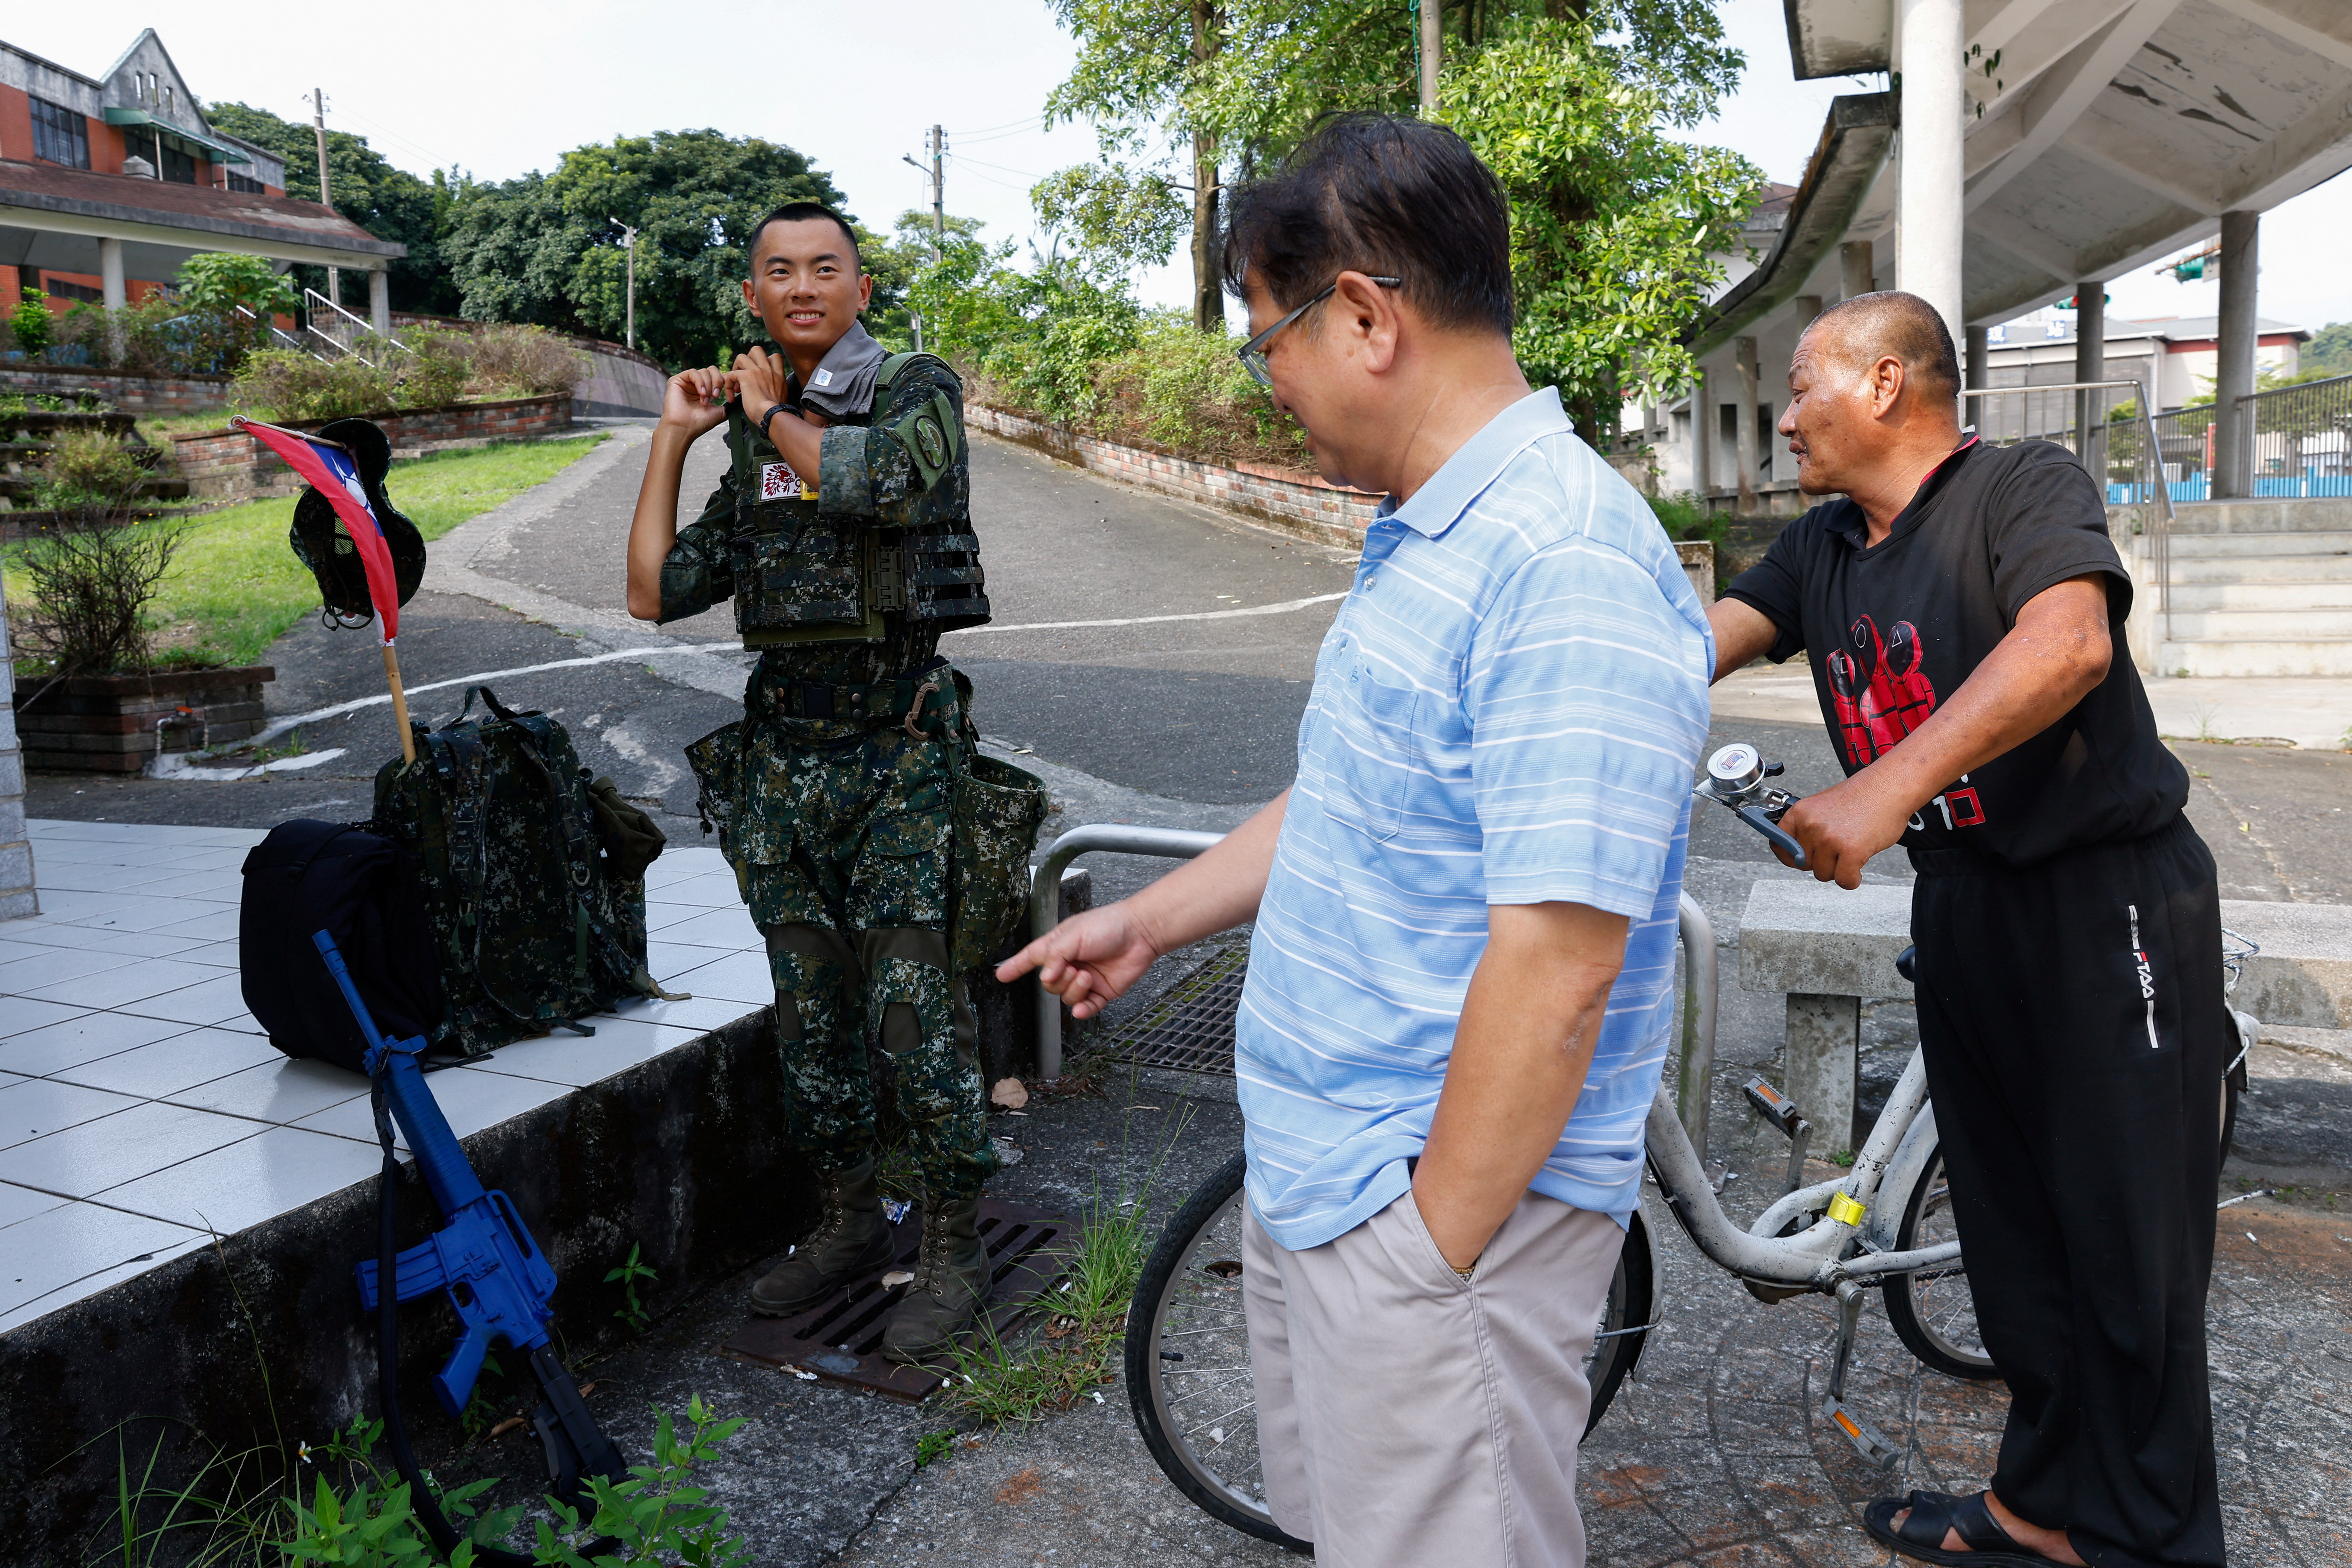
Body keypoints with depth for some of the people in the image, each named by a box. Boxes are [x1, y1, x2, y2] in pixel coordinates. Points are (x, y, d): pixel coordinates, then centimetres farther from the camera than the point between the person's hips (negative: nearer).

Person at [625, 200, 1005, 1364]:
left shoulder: (919, 392, -1)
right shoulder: (750, 444, 15)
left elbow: (873, 482, -23)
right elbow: (656, 593, 13)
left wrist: (772, 411, -5)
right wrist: (674, 436, 10)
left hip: (897, 755, -6)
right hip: (780, 757, 6)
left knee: (916, 1014, -7)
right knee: (810, 1014, 12)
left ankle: (954, 1252, 9)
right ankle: (846, 1223, 28)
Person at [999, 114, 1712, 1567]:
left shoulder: (1565, 566, -25)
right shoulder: (1421, 539, 9)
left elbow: (1557, 970, -28)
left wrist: (1432, 1254, -21)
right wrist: (1151, 921, 23)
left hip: (1444, 1207, -9)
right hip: (1313, 1175, 9)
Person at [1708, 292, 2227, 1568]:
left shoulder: (2026, 486, -11)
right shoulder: (1821, 551, 10)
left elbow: (2068, 641, -29)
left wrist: (1888, 786, -40)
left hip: (2105, 898, -7)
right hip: (1959, 900, 7)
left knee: (2128, 1239, 1)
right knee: (2007, 1224, 15)